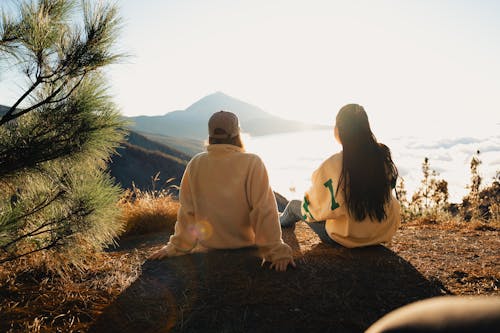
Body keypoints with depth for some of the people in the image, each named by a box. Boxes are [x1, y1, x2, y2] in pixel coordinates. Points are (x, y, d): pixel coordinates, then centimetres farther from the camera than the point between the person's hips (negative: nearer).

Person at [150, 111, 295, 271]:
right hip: (245, 246, -2)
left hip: (208, 247, 3)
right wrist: (277, 252, -15)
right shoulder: (252, 163, -20)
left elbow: (187, 211, -5)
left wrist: (176, 247, 5)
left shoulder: (195, 164, -11)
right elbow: (264, 211, -22)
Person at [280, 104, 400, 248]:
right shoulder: (383, 155, -13)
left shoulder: (331, 166, -28)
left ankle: (280, 224, 54)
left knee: (295, 205, 19)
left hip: (348, 239, -5)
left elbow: (313, 208, -15)